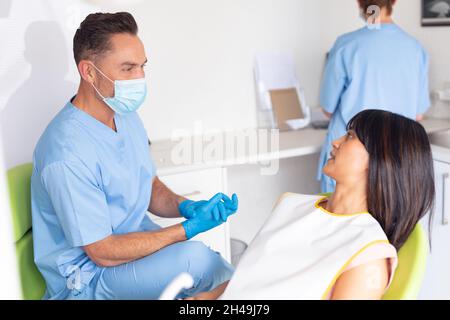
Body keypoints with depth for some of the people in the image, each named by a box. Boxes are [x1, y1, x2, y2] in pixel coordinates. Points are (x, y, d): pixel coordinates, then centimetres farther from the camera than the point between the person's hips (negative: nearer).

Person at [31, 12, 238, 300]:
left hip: (139, 241, 8)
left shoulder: (127, 117, 2)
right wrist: (190, 228, -21)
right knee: (194, 257, -28)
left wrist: (187, 207, -11)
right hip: (89, 277, -7)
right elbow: (103, 253, -22)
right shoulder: (68, 154, -27)